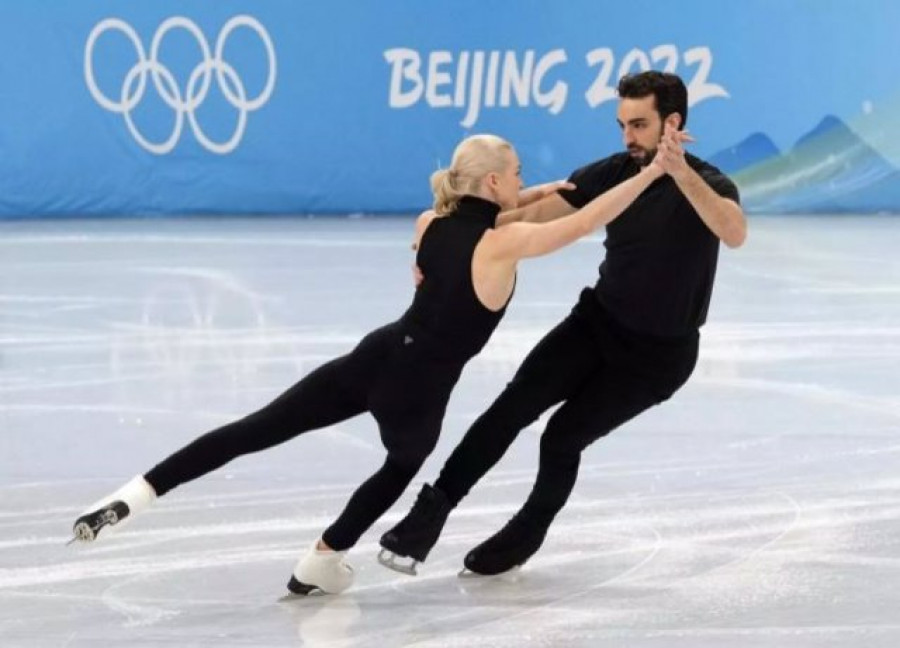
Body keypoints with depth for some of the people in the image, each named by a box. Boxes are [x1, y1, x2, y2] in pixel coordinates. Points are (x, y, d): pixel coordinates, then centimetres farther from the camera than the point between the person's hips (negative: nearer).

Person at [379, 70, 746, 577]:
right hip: (598, 320, 4)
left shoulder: (708, 184, -20)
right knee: (513, 407, -12)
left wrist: (680, 173, -55)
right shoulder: (613, 172, -6)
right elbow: (532, 214, -9)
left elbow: (735, 234, -42)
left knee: (564, 436, -7)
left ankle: (527, 535, 19)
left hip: (660, 353, -4)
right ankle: (435, 507, -2)